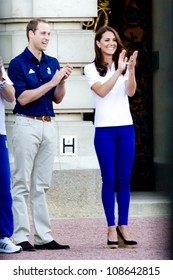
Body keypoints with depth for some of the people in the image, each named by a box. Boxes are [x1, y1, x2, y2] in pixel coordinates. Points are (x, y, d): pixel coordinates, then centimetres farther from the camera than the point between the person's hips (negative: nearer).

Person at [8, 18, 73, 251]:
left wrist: (63, 81, -7)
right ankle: (21, 237, -4)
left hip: (49, 125, 6)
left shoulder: (52, 63, 12)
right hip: (27, 125, -6)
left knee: (42, 185, 8)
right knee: (22, 184, -4)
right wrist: (51, 82, -18)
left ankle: (44, 237, 9)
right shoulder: (18, 64, -6)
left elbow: (57, 99, 12)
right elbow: (22, 98, -14)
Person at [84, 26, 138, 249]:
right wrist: (118, 71, -21)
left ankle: (123, 226, 7)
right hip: (104, 130, -2)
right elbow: (101, 91, -13)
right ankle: (111, 227, 1)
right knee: (109, 179, -2)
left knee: (124, 179, 3)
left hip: (126, 128, 2)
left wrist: (131, 70, -22)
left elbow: (130, 92, -6)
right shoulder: (91, 69, 2)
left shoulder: (123, 65, 9)